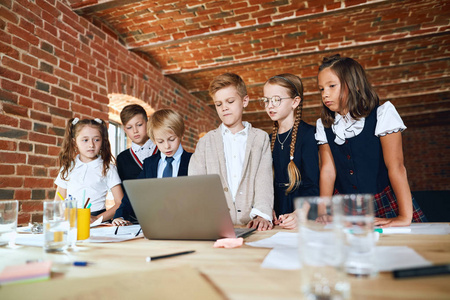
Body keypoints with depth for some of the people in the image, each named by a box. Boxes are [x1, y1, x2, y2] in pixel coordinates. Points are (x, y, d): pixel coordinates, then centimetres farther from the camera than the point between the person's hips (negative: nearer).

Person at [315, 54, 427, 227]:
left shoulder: (382, 115, -6)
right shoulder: (324, 126, 4)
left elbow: (395, 166, -13)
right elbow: (328, 170, -1)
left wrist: (405, 216, -17)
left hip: (385, 207, -2)